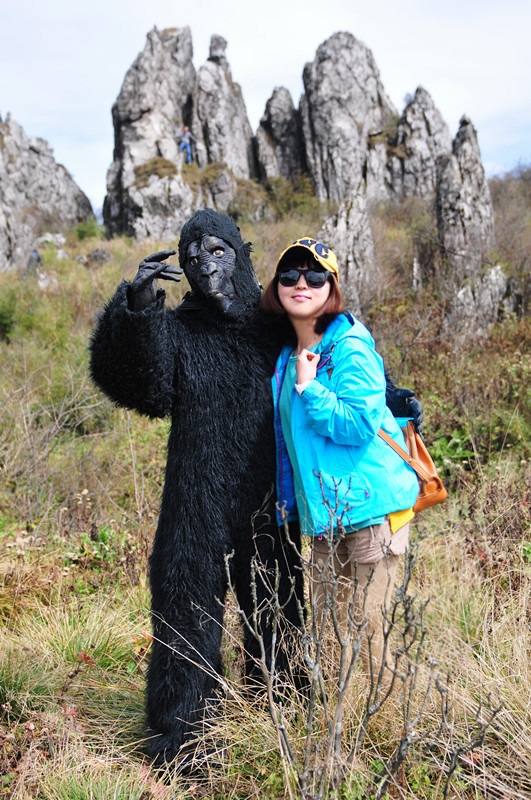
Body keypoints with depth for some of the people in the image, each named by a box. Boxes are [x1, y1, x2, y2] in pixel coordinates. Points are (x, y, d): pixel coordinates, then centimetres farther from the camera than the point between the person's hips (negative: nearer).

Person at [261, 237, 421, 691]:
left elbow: (360, 426, -22)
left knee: (367, 629, -2)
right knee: (326, 629, 12)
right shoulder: (288, 354, 12)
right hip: (323, 510, 8)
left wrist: (308, 387, -18)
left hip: (370, 504, -8)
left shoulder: (351, 348, -13)